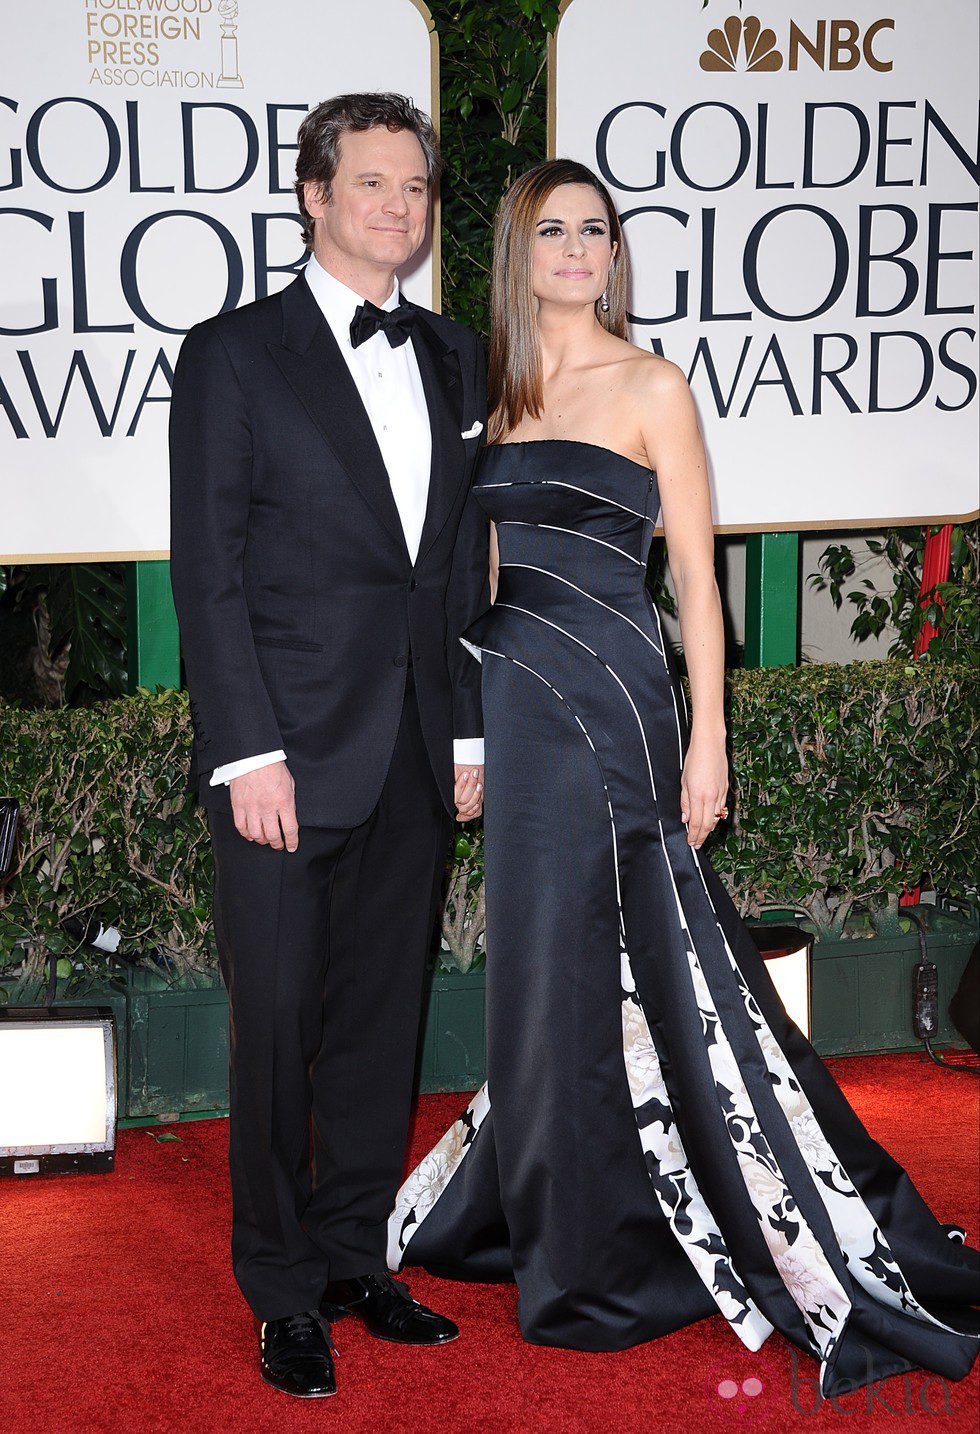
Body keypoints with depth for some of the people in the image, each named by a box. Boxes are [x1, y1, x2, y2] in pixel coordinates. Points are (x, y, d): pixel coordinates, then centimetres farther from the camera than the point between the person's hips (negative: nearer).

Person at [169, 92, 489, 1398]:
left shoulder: (455, 360, 13)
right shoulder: (234, 355, -3)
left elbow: (465, 564, 14)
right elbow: (207, 570, -8)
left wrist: (470, 729, 9)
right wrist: (247, 751, -15)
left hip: (417, 760, 5)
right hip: (290, 758, -5)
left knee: (382, 1022, 13)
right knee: (280, 1031, 3)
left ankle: (356, 1259, 27)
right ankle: (285, 1292, 18)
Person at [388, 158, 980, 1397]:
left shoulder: (650, 387, -2)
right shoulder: (496, 392, 13)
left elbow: (696, 574, -5)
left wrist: (707, 736, -11)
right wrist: (468, 732, 13)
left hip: (613, 701, -5)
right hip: (512, 708, 5)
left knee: (629, 963, -2)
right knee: (542, 964, 12)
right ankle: (566, 1230, 28)